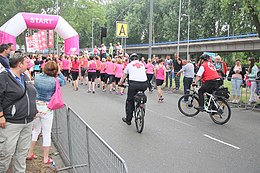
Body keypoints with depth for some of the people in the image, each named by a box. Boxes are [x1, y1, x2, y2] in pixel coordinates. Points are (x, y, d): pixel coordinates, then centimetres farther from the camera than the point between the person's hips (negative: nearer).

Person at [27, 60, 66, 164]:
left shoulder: (37, 77, -5)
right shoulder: (54, 81, -15)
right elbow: (64, 81, 3)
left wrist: (44, 72, 12)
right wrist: (59, 72, 4)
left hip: (35, 106, 5)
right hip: (46, 108, -4)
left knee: (35, 130, 22)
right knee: (47, 133, 8)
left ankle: (30, 154, 31)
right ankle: (46, 158, 19)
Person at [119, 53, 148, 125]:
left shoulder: (129, 64, 18)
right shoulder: (142, 64, 25)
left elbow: (124, 76, 27)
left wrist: (120, 83, 43)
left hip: (134, 83, -2)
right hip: (144, 84, 2)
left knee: (129, 101, 11)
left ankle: (128, 119, 18)